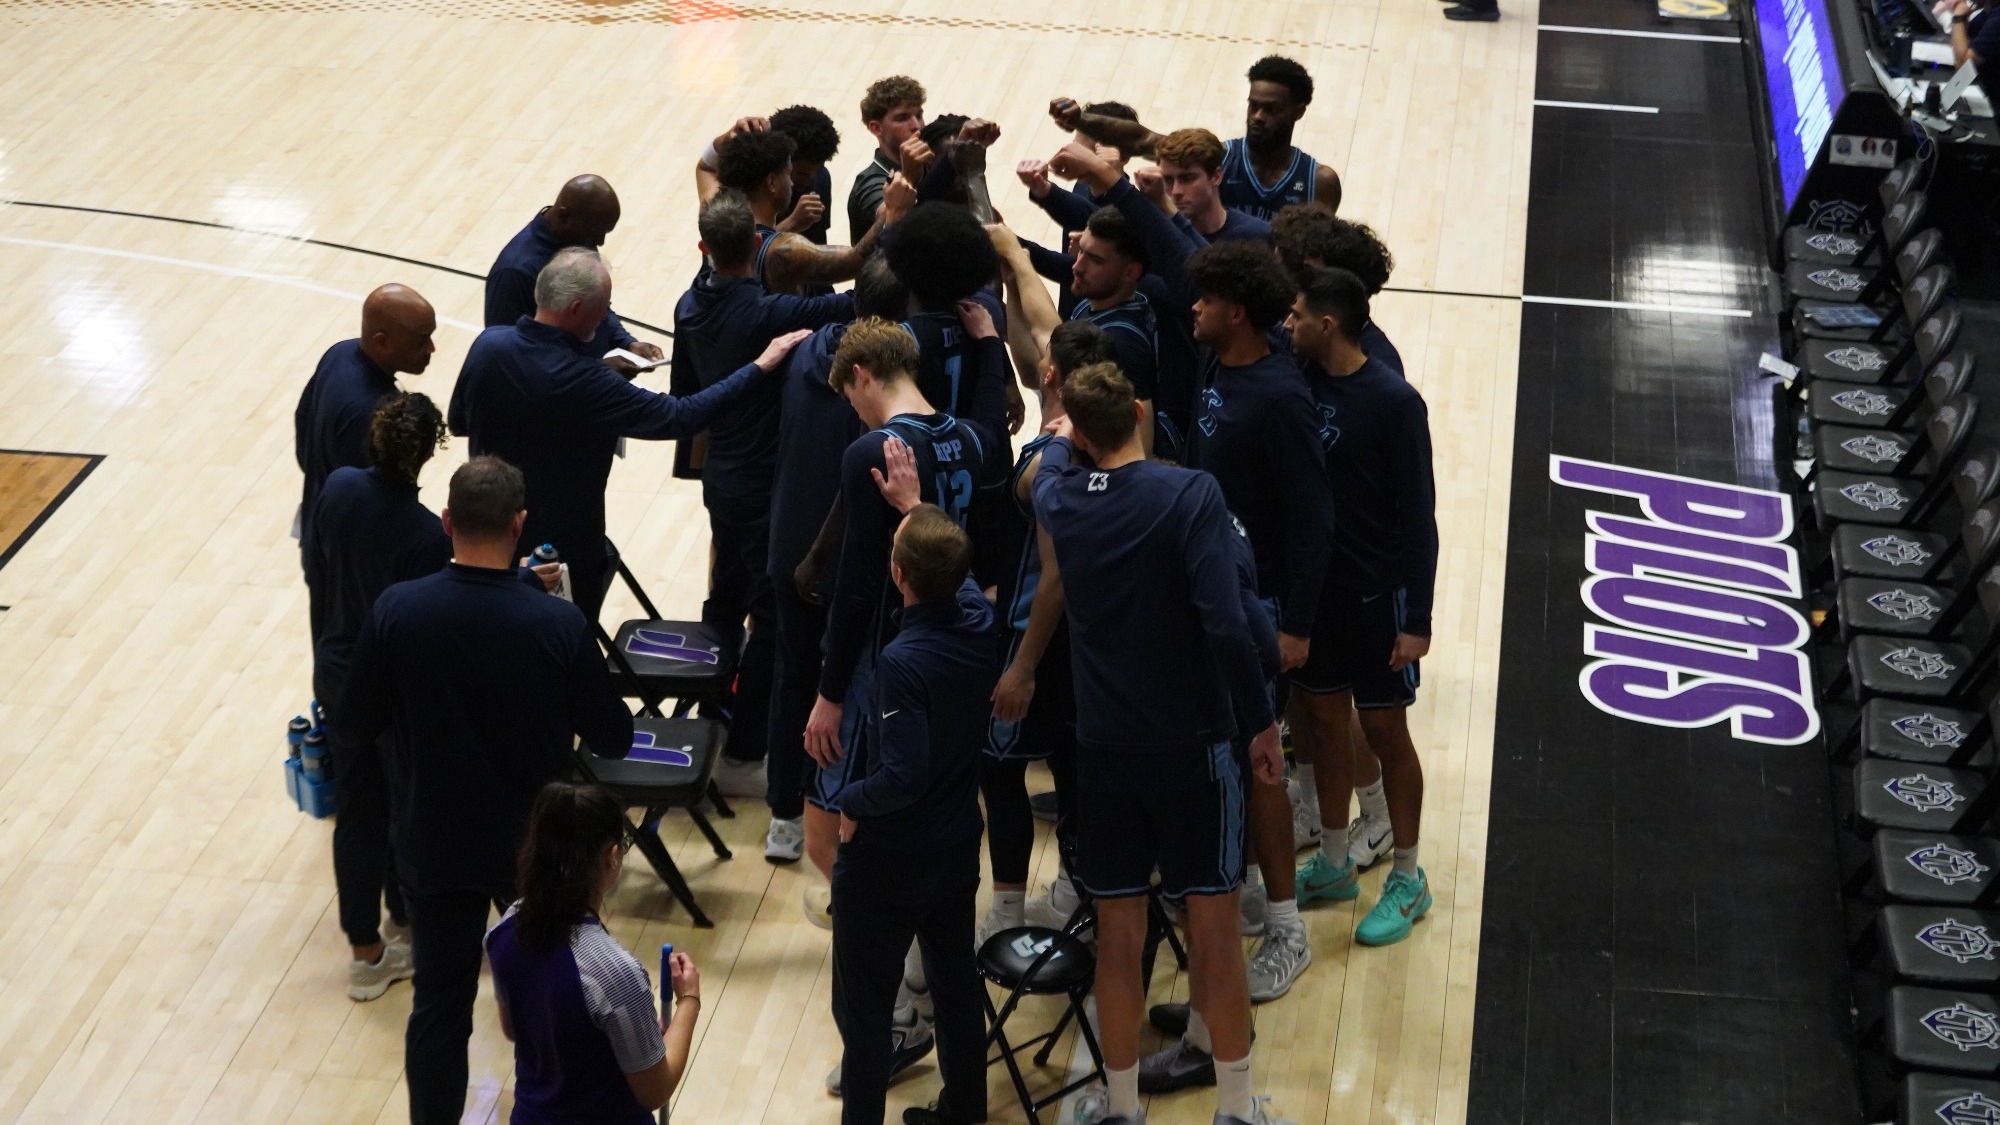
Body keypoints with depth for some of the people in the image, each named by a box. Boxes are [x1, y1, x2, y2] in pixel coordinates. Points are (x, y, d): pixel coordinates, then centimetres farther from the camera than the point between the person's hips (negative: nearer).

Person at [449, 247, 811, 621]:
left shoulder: (487, 345, -14)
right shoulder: (582, 382, -31)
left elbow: (458, 422, 3)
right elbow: (680, 417, -28)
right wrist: (760, 366, -23)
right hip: (565, 555, -5)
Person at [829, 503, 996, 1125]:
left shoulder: (903, 662, -31)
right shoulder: (980, 623, -10)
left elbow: (904, 776, -32)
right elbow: (955, 571, 15)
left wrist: (850, 801, -15)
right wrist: (915, 505, 21)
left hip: (885, 860, -7)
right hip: (958, 847, 7)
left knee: (863, 1004, 8)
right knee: (956, 981, 23)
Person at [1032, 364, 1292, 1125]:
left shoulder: (1058, 499, -1)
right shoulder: (1191, 494, -14)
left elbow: (1053, 455, 25)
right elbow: (1222, 623, -22)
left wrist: (1064, 432, 46)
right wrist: (1260, 723, -11)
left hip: (1104, 749, 3)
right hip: (1193, 746, -3)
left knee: (1117, 934, 11)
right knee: (1214, 927, 7)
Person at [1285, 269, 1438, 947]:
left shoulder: (1392, 401, -17)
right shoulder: (1305, 384, -1)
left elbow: (1418, 516, -15)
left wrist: (1417, 619, -16)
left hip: (1377, 594, -6)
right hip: (1316, 585, 6)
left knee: (1384, 730, 5)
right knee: (1323, 721, 14)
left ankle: (1408, 880, 20)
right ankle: (1334, 865, 30)